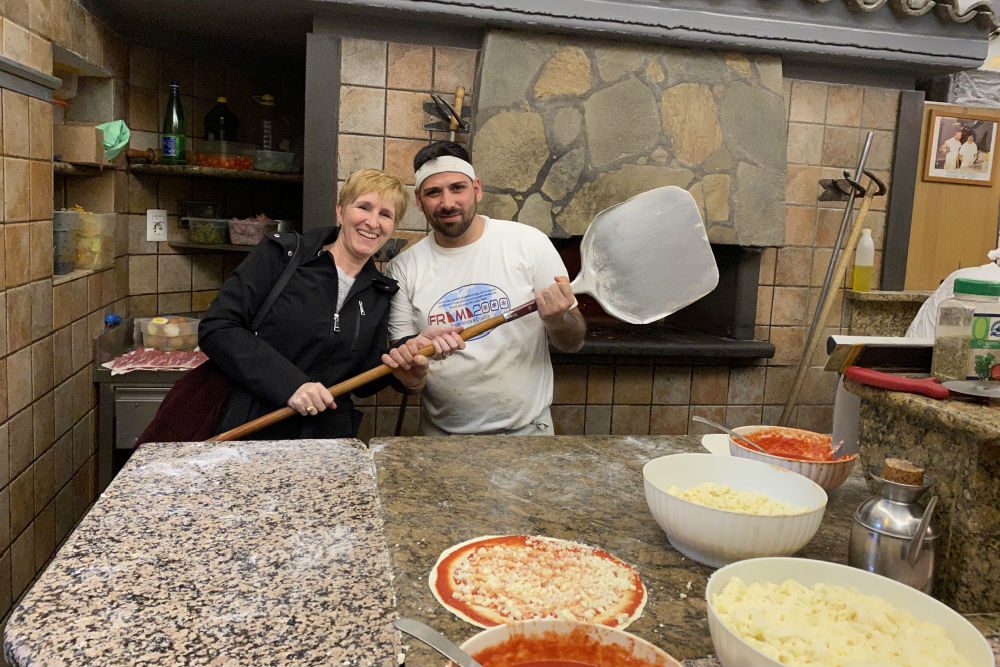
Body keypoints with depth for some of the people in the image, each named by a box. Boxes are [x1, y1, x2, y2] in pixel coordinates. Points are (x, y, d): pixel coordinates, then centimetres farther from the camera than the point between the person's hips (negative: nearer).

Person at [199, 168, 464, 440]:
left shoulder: (379, 294, 10)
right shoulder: (281, 254, -2)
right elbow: (215, 328, -8)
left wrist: (413, 357, -8)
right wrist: (289, 383, -17)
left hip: (328, 437, 3)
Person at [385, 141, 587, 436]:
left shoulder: (529, 242, -11)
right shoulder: (404, 268, -7)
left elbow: (573, 343, -5)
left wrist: (557, 320, -26)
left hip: (525, 428, -1)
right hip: (442, 434, 2)